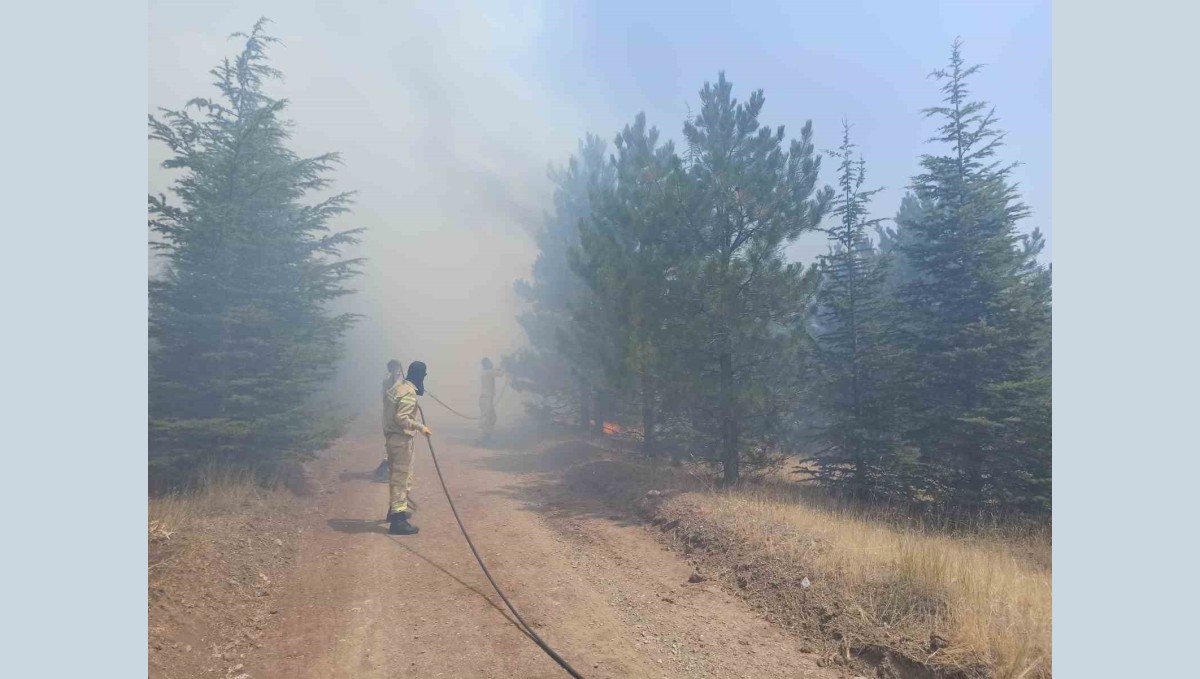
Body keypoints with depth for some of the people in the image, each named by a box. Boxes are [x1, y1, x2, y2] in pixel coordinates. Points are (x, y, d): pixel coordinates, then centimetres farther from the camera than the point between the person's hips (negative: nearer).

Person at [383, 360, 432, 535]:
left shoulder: (398, 386, 9)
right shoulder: (410, 393, -20)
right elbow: (401, 418, -27)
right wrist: (420, 427, -24)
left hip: (393, 436, 10)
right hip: (402, 439, -10)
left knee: (396, 475, 21)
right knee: (401, 477, -5)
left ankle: (395, 509, 36)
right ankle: (398, 518, -2)